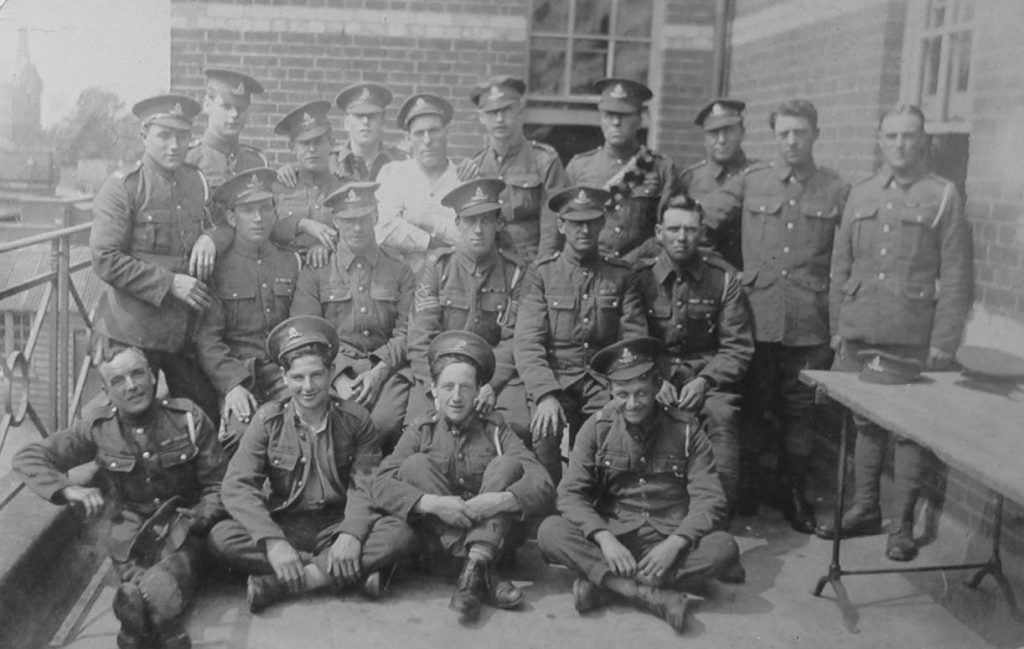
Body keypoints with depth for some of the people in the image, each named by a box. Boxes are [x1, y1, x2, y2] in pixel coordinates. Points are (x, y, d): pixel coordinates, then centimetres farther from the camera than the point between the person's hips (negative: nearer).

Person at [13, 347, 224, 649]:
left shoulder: (189, 418, -3)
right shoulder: (97, 428, -1)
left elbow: (217, 485, 3)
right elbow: (26, 459, 4)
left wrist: (195, 520, -14)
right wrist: (67, 489, -13)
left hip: (182, 526, -1)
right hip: (130, 529, 1)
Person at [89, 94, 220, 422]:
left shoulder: (198, 181, 9)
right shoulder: (121, 188, -9)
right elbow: (105, 260, -13)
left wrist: (209, 238, -3)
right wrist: (170, 283, -18)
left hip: (188, 331, 5)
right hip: (133, 333, -5)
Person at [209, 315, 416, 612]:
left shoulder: (356, 419, -2)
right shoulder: (268, 420, -3)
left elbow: (366, 486, -7)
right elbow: (237, 485, -12)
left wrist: (351, 534, -28)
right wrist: (273, 542, -27)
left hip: (338, 523, 0)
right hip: (284, 525, 0)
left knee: (399, 533, -28)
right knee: (221, 537, -28)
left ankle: (279, 584, -27)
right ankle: (353, 573, -27)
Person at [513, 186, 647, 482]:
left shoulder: (621, 275, 12)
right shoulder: (541, 274, 7)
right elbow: (526, 343, -3)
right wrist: (545, 395, -19)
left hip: (604, 378, 1)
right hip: (554, 377, -1)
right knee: (546, 432, -29)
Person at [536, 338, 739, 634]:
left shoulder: (686, 429, -2)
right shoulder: (597, 428, -1)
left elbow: (709, 499, -7)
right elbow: (570, 494, -6)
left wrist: (674, 543, -24)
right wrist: (604, 539, -24)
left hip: (670, 541, 0)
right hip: (612, 538, 0)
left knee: (724, 546, -29)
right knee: (550, 531, -26)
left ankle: (602, 582, -27)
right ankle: (653, 595, -34)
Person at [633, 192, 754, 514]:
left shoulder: (723, 277, 3)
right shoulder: (641, 278, 4)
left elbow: (737, 348, 1)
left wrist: (704, 380, -16)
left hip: (708, 373, 0)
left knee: (722, 412, -32)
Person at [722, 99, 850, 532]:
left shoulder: (837, 191, 5)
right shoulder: (748, 183, 5)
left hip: (809, 325, 0)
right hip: (755, 320, 0)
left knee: (801, 411, 8)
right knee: (748, 407, 5)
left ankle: (794, 494, 23)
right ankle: (742, 493, 19)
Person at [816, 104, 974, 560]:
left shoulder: (944, 197, 0)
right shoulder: (860, 195, 12)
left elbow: (956, 276, -4)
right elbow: (840, 266, 14)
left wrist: (944, 340, -9)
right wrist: (837, 326, 9)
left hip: (914, 338, -4)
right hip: (859, 334, 4)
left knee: (911, 430, 2)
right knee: (865, 423, 11)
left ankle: (902, 525, 12)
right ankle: (864, 510, 24)